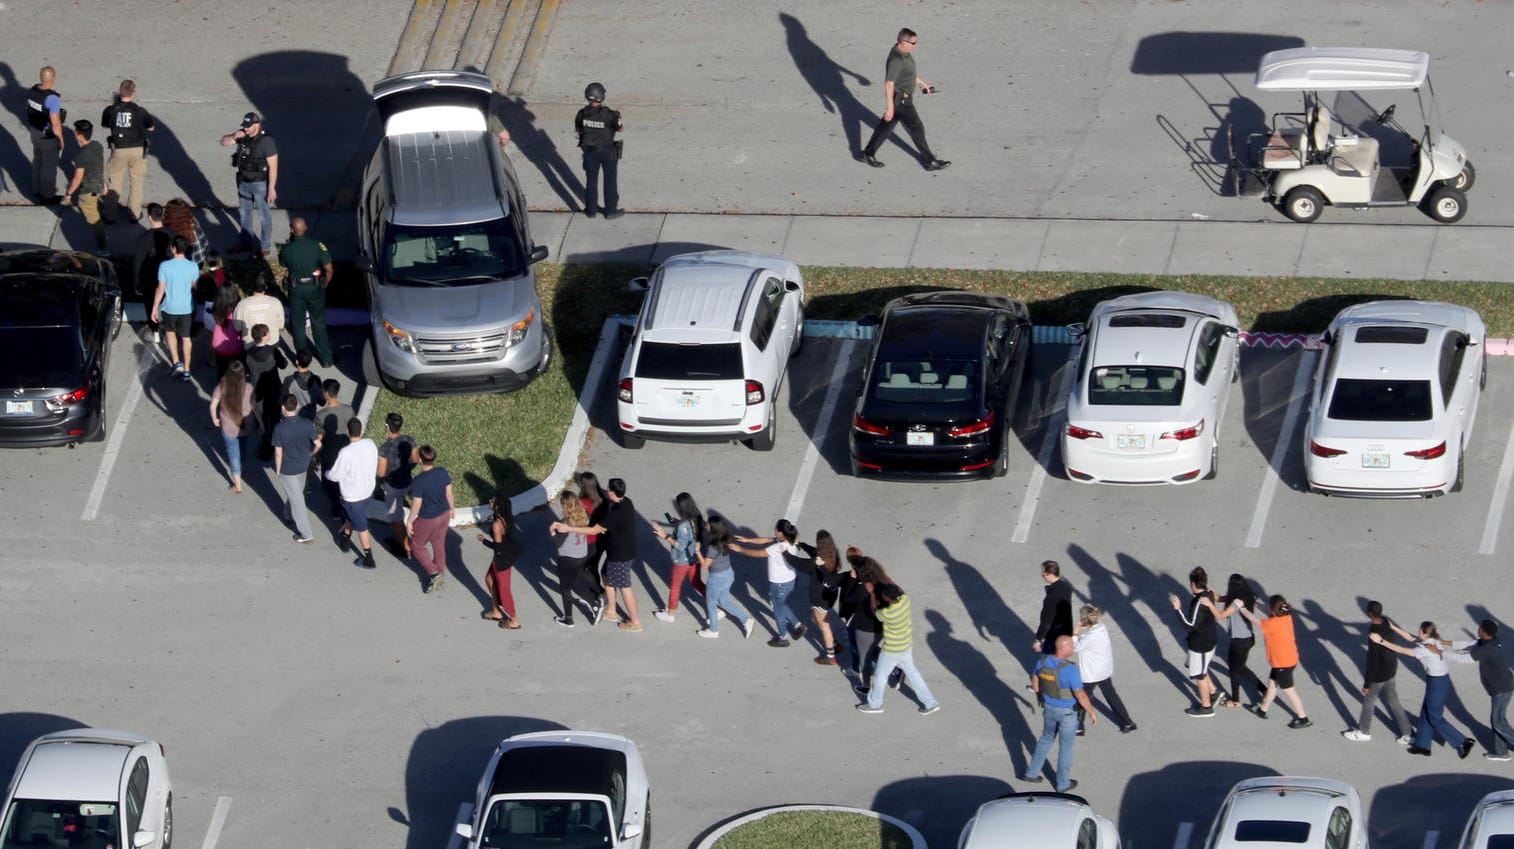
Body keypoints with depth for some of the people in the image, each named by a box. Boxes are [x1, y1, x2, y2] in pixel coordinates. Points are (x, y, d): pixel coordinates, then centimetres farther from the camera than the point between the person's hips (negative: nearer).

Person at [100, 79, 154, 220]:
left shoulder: (110, 110, -13)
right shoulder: (139, 111, -15)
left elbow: (105, 125, 7)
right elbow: (151, 127, -1)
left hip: (119, 150, 1)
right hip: (137, 149, -1)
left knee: (115, 181, 17)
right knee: (137, 181, 17)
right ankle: (134, 212, 23)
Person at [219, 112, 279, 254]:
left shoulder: (266, 141, -23)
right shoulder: (243, 135, -5)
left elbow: (273, 166, -21)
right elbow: (223, 142, 3)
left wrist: (271, 188, -20)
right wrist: (233, 137, -20)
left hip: (260, 183, -7)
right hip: (244, 182, 7)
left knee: (265, 215, 8)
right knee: (244, 213, 21)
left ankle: (265, 247, 21)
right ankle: (247, 242, 39)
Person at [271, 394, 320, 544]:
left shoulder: (279, 428, -27)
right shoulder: (307, 424, -17)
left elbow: (278, 452, -20)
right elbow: (318, 444, -9)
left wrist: (278, 470, -4)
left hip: (287, 469, -4)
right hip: (303, 465, 4)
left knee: (297, 499, 6)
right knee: (296, 493, 30)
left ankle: (306, 534, 12)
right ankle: (289, 515, 55)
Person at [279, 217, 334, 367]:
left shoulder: (286, 249, -16)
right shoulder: (317, 245, -17)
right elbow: (329, 270, -14)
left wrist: (290, 241, 4)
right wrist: (324, 285, 5)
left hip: (296, 289, -1)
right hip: (315, 287, 1)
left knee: (298, 325, 16)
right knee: (319, 324, 16)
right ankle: (326, 359, 22)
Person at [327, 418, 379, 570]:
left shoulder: (346, 453, -32)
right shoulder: (370, 444, -14)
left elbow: (335, 476, -20)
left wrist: (327, 472, 2)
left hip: (353, 496, -6)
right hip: (368, 490, 6)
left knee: (361, 527, 11)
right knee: (349, 516, 31)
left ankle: (369, 559, 23)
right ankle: (346, 540, 51)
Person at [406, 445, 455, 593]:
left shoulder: (418, 481, -30)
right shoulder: (442, 473, -14)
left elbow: (416, 505, -22)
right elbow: (449, 493, 0)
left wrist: (410, 521, -6)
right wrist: (452, 508, 19)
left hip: (428, 520, -6)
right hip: (444, 515, 6)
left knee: (417, 545, 20)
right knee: (439, 545, 24)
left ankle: (433, 573, 13)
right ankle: (440, 576, 39)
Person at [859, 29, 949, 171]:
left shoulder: (903, 51, 0)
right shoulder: (896, 59, -31)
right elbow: (889, 84, -29)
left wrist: (920, 82, 27)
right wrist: (890, 107, -27)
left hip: (904, 96, 10)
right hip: (900, 100, -10)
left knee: (886, 126, 20)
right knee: (917, 128, 3)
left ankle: (868, 153, 32)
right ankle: (929, 162, 15)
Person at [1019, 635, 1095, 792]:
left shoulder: (1042, 661, -13)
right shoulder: (1070, 669, -31)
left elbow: (1035, 681, 4)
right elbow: (1080, 695, -24)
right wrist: (1091, 712, -8)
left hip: (1049, 708, 5)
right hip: (1067, 713, -5)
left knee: (1046, 739, 28)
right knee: (1066, 747, 14)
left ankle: (1031, 773, 38)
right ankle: (1063, 784, 30)